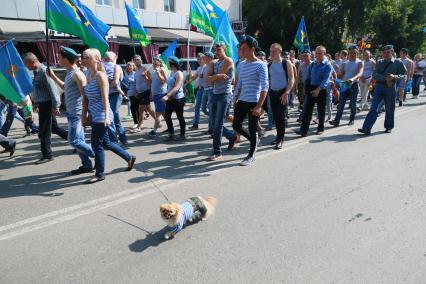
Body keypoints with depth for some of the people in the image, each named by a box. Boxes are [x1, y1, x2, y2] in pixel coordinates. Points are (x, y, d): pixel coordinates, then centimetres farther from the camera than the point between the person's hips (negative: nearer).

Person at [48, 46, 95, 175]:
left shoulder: (77, 74, -16)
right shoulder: (69, 73, 13)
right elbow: (65, 87, 29)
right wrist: (53, 76, 25)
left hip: (77, 113, -10)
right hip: (71, 113, 10)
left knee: (74, 141, -7)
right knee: (78, 140, 11)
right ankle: (87, 165, 18)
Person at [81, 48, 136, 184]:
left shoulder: (100, 75, -12)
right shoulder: (89, 75, 12)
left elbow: (105, 98, -19)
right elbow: (86, 98, 15)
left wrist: (106, 116, -27)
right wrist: (84, 115, 15)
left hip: (101, 116, -9)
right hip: (95, 116, 9)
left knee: (96, 144, -1)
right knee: (105, 142, 17)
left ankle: (100, 174, 15)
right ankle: (129, 158, 32)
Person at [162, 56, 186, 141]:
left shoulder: (179, 73, -14)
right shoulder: (171, 72, 12)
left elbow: (176, 87, -24)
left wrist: (167, 96, -32)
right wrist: (167, 96, 10)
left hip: (178, 99, -9)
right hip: (170, 99, 9)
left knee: (180, 117, 2)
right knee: (167, 116, 6)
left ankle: (182, 135, 14)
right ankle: (171, 135, 15)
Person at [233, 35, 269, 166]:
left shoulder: (261, 65, -10)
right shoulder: (242, 64, 10)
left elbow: (265, 87, -15)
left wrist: (259, 106, -20)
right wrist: (236, 100, 15)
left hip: (254, 102, -7)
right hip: (241, 101, 7)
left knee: (252, 129, 2)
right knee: (236, 126, 8)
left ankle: (251, 156, 18)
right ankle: (254, 139, 34)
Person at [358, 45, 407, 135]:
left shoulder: (398, 63, 5)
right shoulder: (379, 62, 11)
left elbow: (404, 76, 1)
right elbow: (375, 75, -1)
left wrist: (394, 77, -19)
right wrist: (385, 79, -16)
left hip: (391, 88, -1)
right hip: (379, 87, 1)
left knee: (390, 109, 9)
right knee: (374, 108, -9)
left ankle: (389, 127, 27)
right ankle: (366, 128, -16)